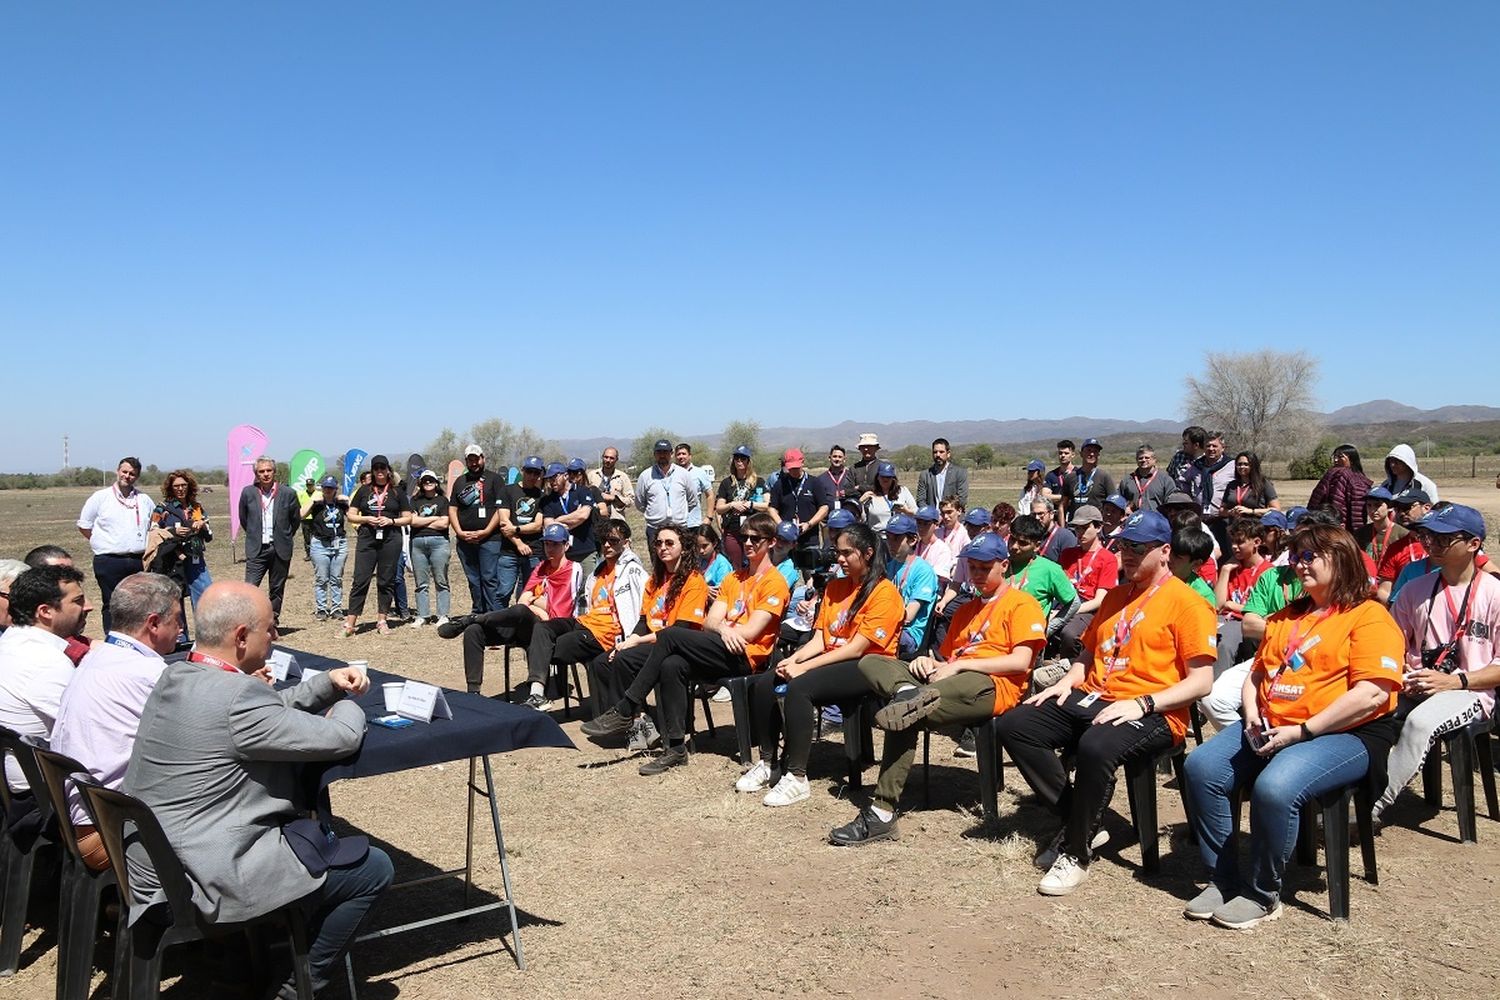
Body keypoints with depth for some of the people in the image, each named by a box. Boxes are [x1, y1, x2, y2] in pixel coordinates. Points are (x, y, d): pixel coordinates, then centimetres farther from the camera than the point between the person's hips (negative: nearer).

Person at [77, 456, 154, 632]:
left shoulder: (144, 500, 12)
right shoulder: (100, 497, 1)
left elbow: (152, 527, 21)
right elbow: (83, 526, 5)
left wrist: (146, 547, 7)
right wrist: (104, 544, 2)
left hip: (138, 561, 4)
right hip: (109, 562, -3)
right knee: (111, 605, 0)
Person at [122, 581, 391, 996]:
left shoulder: (176, 677, 3)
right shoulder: (237, 696, -26)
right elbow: (342, 737, -18)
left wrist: (327, 683, 7)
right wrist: (347, 704, 3)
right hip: (204, 883, -10)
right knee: (374, 868, 2)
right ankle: (298, 984, 15)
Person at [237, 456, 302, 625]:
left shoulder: (288, 493, -2)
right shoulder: (248, 493, 0)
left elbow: (296, 520, 11)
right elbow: (243, 519, 14)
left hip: (280, 549, 1)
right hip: (257, 549, 0)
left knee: (277, 590, 8)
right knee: (250, 587, -12)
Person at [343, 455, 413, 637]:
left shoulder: (397, 492, 9)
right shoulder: (364, 491, 12)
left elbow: (408, 518, 8)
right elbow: (351, 516, 11)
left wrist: (391, 521, -9)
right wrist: (366, 519, -7)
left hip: (391, 540, 0)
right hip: (366, 539, 0)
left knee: (386, 581, 4)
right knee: (360, 580, -5)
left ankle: (381, 620, 14)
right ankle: (350, 623, -4)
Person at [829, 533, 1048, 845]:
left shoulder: (1022, 604, 6)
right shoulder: (965, 611, 30)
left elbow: (1020, 662, -8)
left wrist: (960, 665, -12)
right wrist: (929, 662, 1)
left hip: (991, 688, -7)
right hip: (948, 683, 8)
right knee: (870, 662, -17)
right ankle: (910, 695, -43)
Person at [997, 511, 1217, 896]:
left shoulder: (1186, 603, -4)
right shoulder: (1115, 595, 21)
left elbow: (1202, 681, -10)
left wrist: (1141, 703, -21)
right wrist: (1066, 682, 7)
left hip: (1151, 714, -8)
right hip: (1091, 698, 8)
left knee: (1095, 746, -39)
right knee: (1013, 725, -10)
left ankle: (1076, 853, -18)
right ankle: (1077, 821, -3)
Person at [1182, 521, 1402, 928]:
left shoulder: (1370, 617, -4)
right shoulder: (1286, 616, 21)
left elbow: (1370, 695, -16)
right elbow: (1257, 673, 26)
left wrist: (1301, 731, -18)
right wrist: (1253, 714, 3)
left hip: (1345, 735, -7)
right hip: (1269, 730, 8)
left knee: (1274, 787, -34)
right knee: (1201, 766, -17)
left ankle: (1263, 895, -12)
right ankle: (1224, 880, -5)